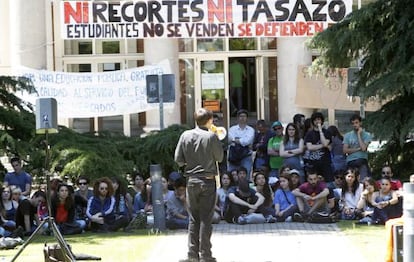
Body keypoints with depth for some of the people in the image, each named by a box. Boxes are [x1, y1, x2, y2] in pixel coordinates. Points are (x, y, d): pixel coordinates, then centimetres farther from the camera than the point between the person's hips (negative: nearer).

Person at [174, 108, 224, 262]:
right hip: (208, 180, -3)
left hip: (191, 181, 3)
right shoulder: (211, 137, -12)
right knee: (206, 219, 2)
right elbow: (220, 157, -4)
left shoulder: (186, 135, -2)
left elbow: (178, 159, -1)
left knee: (193, 218, 11)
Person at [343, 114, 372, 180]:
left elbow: (363, 148, -11)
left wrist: (359, 134, -5)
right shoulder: (347, 135, 11)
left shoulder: (366, 135, 4)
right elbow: (345, 150, 1)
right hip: (350, 162, 2)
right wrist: (358, 149, -6)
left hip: (362, 162, -2)